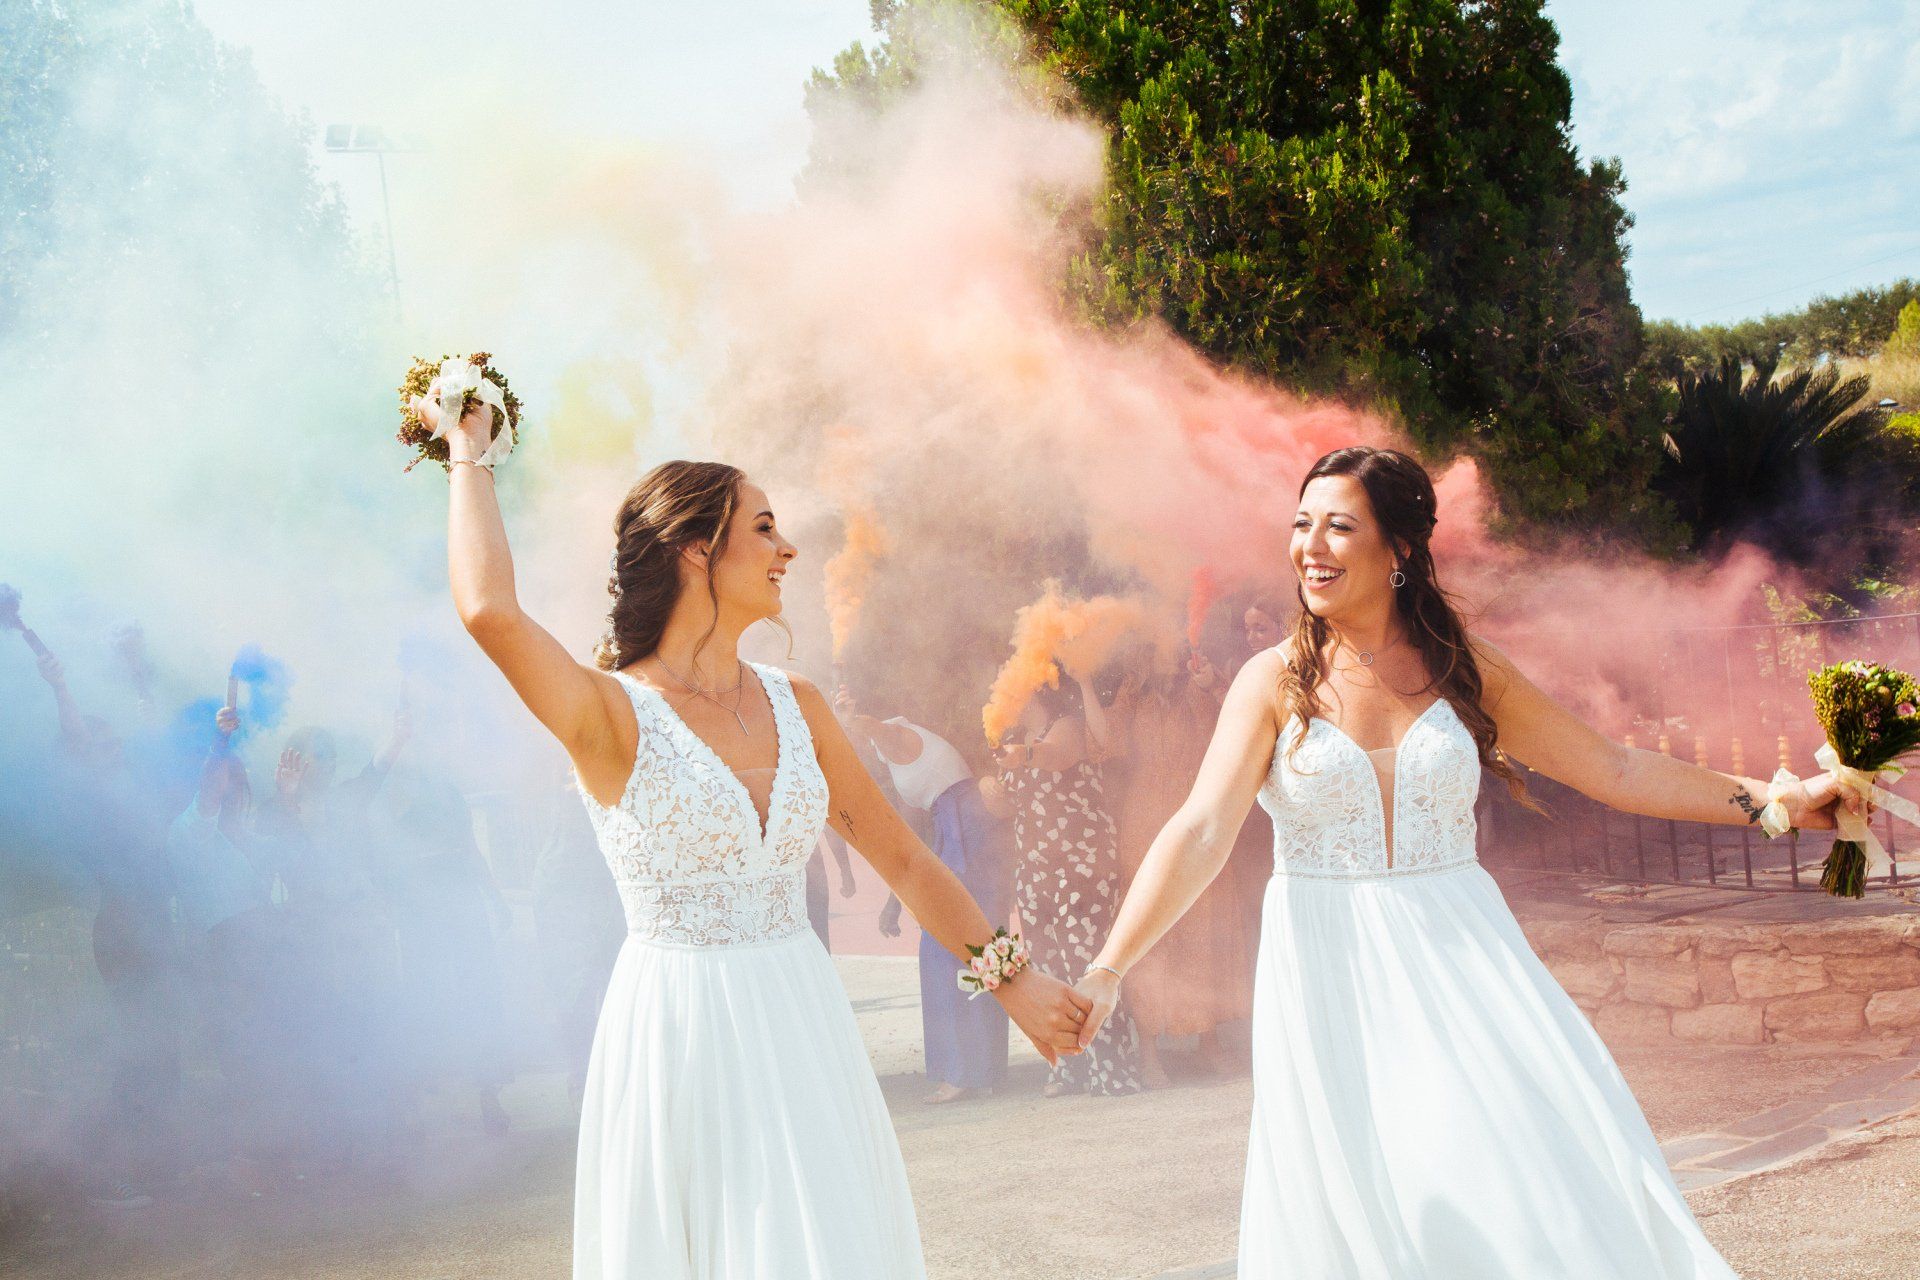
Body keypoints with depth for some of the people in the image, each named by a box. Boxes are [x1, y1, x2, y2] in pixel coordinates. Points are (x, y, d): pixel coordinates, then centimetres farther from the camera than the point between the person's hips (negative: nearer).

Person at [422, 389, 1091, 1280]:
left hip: (802, 1031, 5)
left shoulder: (795, 706, 8)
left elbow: (901, 859, 14)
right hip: (674, 1032, -5)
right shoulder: (613, 713, -9)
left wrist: (1009, 977, 9)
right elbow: (489, 612, -28)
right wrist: (469, 458, -14)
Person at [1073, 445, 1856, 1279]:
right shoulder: (1274, 683, -2)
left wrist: (1774, 801, 6)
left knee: (1544, 1177, -11)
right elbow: (1201, 834, -11)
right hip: (1329, 971, -1)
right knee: (1357, 1209, -4)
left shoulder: (1465, 669, 4)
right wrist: (1107, 973, -22)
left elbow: (1616, 772, 10)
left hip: (1458, 957, 1)